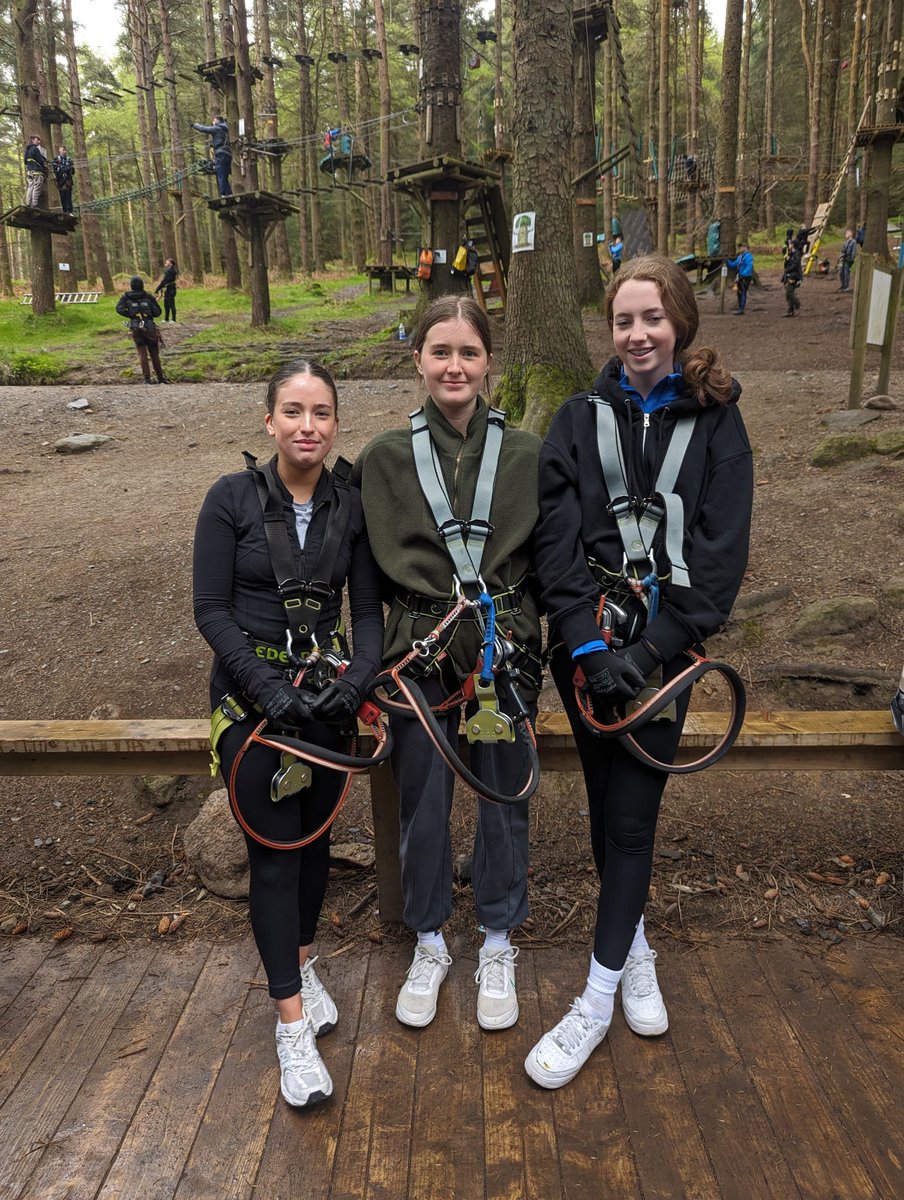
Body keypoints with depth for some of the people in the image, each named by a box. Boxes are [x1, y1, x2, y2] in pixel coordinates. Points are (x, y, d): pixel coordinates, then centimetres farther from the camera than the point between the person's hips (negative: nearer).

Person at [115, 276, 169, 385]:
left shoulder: (126, 297, 6)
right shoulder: (148, 296, 3)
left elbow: (119, 309, -8)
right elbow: (157, 312, 2)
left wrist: (131, 315, 0)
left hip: (136, 329, 1)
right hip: (149, 328, -1)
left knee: (142, 354, 5)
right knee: (154, 354, 9)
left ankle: (147, 378, -2)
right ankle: (160, 377, 13)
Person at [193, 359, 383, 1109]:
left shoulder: (351, 505, -1)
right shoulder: (233, 498, -9)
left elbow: (369, 610, 1)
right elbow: (211, 610, -10)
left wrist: (358, 679, -16)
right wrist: (269, 689, -19)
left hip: (326, 696, 3)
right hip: (250, 696, -3)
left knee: (315, 835, 14)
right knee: (274, 849, -1)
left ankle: (302, 963, 39)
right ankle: (292, 1021, 13)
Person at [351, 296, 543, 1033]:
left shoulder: (528, 455, -1)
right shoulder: (385, 458, -1)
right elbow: (376, 567, 1)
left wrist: (505, 629, -5)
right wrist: (440, 620, -6)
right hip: (419, 658, 0)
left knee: (504, 800, 13)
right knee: (422, 804, 12)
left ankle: (498, 946, 37)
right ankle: (430, 944, 37)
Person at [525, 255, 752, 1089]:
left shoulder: (715, 424, 0)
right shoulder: (581, 420, 3)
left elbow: (721, 552, -7)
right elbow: (556, 539, -5)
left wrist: (651, 648, -16)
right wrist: (586, 641, -16)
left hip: (663, 650, -2)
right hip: (586, 644, 2)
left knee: (632, 813, 1)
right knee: (607, 803, 14)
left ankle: (598, 1000, 17)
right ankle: (636, 949, 37)